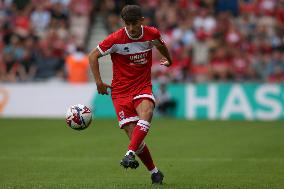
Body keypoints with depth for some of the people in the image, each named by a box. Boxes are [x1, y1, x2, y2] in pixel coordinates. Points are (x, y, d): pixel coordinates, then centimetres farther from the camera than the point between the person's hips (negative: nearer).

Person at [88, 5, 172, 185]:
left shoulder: (152, 34, -4)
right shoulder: (116, 39, -13)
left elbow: (161, 45, 22)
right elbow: (93, 55, -1)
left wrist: (169, 60, 40)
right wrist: (98, 81, -6)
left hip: (143, 87, 1)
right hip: (121, 91, -1)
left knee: (146, 114, -34)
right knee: (134, 136, -9)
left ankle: (130, 154, -40)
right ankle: (154, 172, 7)